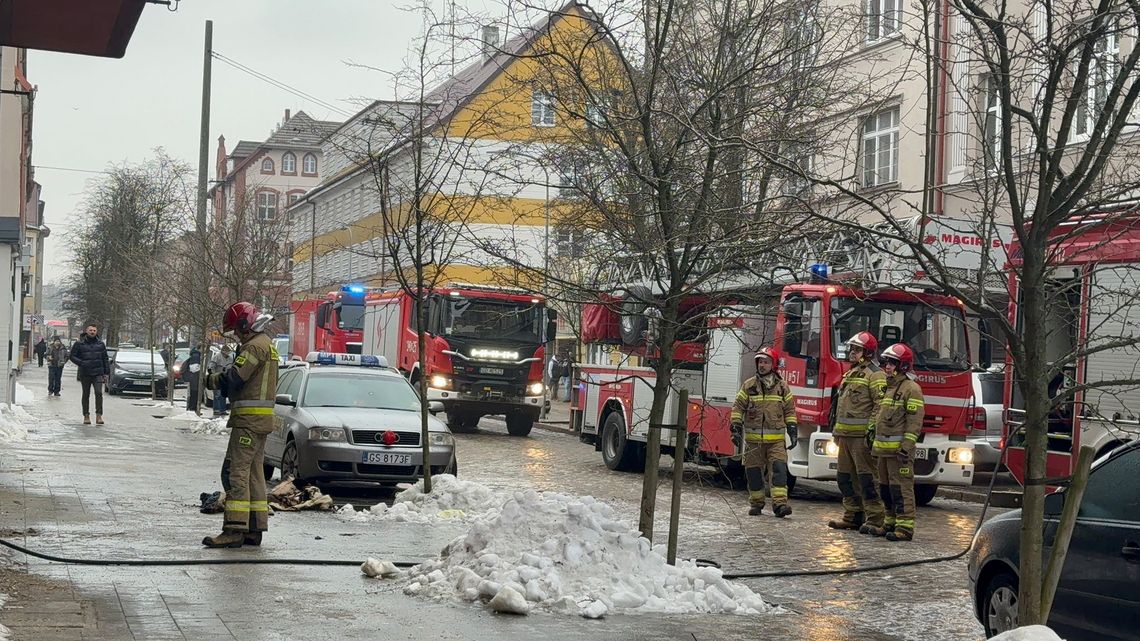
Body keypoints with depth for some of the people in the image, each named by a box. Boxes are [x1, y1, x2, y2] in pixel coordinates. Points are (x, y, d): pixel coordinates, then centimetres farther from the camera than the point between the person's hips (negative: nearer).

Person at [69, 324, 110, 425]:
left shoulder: (100, 344, 9)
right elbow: (72, 356, 2)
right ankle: (86, 416, 16)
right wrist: (81, 363, -15)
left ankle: (99, 415, -13)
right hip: (85, 374, 0)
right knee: (86, 395, 8)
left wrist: (106, 373, 8)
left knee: (99, 393, -15)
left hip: (98, 373, 0)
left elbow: (105, 359, 13)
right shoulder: (79, 344, 3)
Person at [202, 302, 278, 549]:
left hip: (249, 419, -11)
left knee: (236, 472, -11)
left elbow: (234, 376, -19)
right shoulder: (266, 344, 20)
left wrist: (211, 380, -2)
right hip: (261, 419, 11)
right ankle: (255, 529, 15)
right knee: (254, 473, 13)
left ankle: (234, 530, -15)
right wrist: (221, 381, 7)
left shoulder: (255, 346, -14)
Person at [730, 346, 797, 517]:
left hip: (776, 439, 0)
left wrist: (793, 431, 6)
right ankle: (756, 504, 16)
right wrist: (736, 429, -3)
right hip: (753, 439, 0)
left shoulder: (782, 387, 7)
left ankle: (780, 502, -16)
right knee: (753, 471, 4)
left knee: (779, 468, -13)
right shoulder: (749, 386, 5)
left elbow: (789, 410, 13)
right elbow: (738, 407, 5)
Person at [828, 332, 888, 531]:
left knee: (867, 477, -8)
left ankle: (876, 519, -5)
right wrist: (837, 430, 23)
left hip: (862, 435, -10)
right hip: (846, 435, 10)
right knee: (845, 477, 11)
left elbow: (881, 404, -16)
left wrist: (872, 429, -23)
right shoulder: (850, 374, 22)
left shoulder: (874, 374, -8)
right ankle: (853, 516, 19)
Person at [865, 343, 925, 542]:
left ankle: (905, 527, -9)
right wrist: (872, 439, 23)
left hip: (898, 448, -10)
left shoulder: (911, 389, -9)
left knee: (901, 487, -10)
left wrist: (907, 447, -21)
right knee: (886, 488, 13)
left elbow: (914, 420, -15)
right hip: (883, 448, 10)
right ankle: (890, 524, 21)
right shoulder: (888, 388, 20)